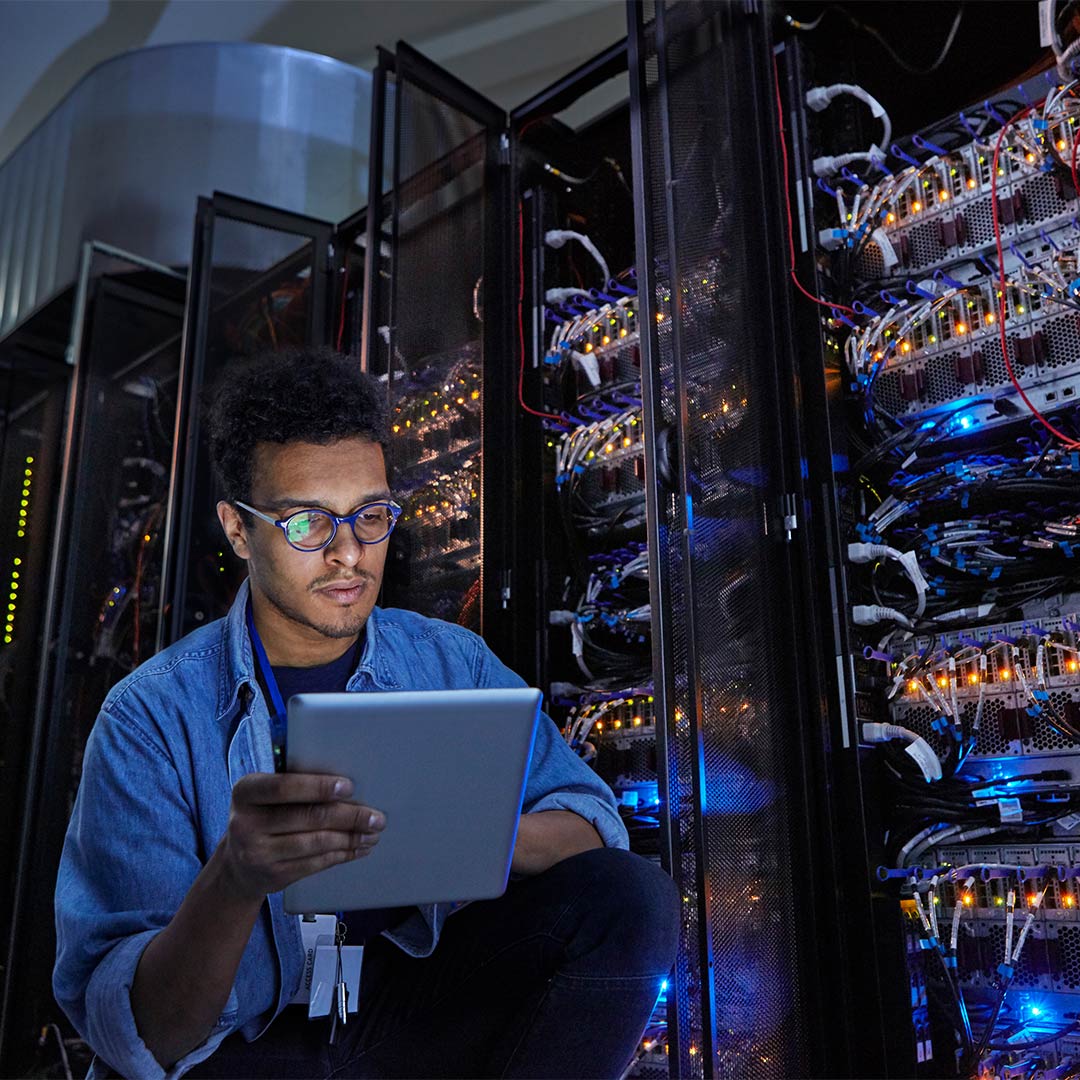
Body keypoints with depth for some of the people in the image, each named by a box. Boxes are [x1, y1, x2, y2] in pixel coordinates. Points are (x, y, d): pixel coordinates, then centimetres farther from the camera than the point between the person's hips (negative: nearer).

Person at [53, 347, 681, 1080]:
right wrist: (233, 881, -38)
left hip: (418, 1010, 3)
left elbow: (593, 821, -4)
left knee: (633, 899, -18)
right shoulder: (152, 716, -12)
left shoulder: (452, 663, -1)